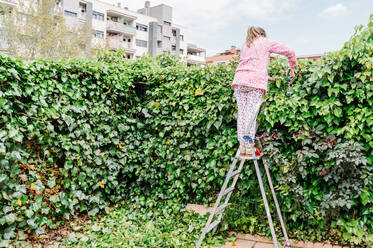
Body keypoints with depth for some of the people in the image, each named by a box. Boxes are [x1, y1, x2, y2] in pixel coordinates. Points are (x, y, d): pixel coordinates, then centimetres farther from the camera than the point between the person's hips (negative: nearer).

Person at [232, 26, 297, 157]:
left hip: (239, 80, 4)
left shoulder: (245, 46, 32)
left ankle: (242, 146, 3)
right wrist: (292, 67, 31)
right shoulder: (265, 42, 17)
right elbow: (289, 51, 16)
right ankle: (249, 147, -8)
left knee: (242, 114, 3)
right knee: (252, 113, -6)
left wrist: (267, 77, 39)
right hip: (256, 82, -4)